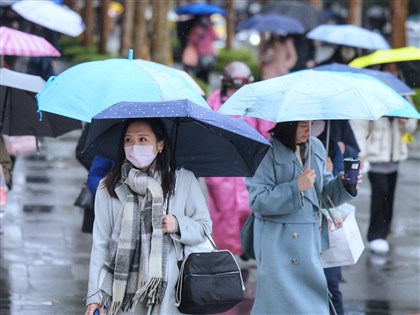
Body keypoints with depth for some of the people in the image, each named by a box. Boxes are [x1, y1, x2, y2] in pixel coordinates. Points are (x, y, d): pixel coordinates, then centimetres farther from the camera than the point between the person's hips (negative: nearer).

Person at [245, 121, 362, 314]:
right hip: (280, 244, -6)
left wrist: (343, 183, -2)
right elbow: (258, 201, -16)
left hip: (310, 238, 7)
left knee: (314, 297, 8)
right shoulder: (267, 152, -10)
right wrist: (296, 187, -21)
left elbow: (324, 191, 18)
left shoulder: (316, 148, 10)